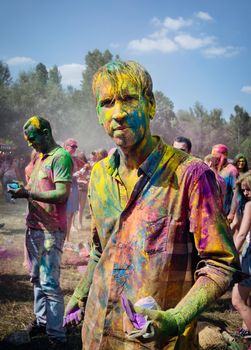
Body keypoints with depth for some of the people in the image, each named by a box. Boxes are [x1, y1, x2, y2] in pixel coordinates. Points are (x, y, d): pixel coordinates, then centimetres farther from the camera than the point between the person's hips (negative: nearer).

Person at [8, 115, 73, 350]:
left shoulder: (60, 156, -11)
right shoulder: (40, 158, 17)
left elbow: (62, 194, -19)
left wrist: (28, 193, -22)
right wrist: (22, 190, 2)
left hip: (50, 230, -9)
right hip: (33, 227, 9)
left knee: (49, 283, -7)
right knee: (37, 278, 16)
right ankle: (41, 321, 29)